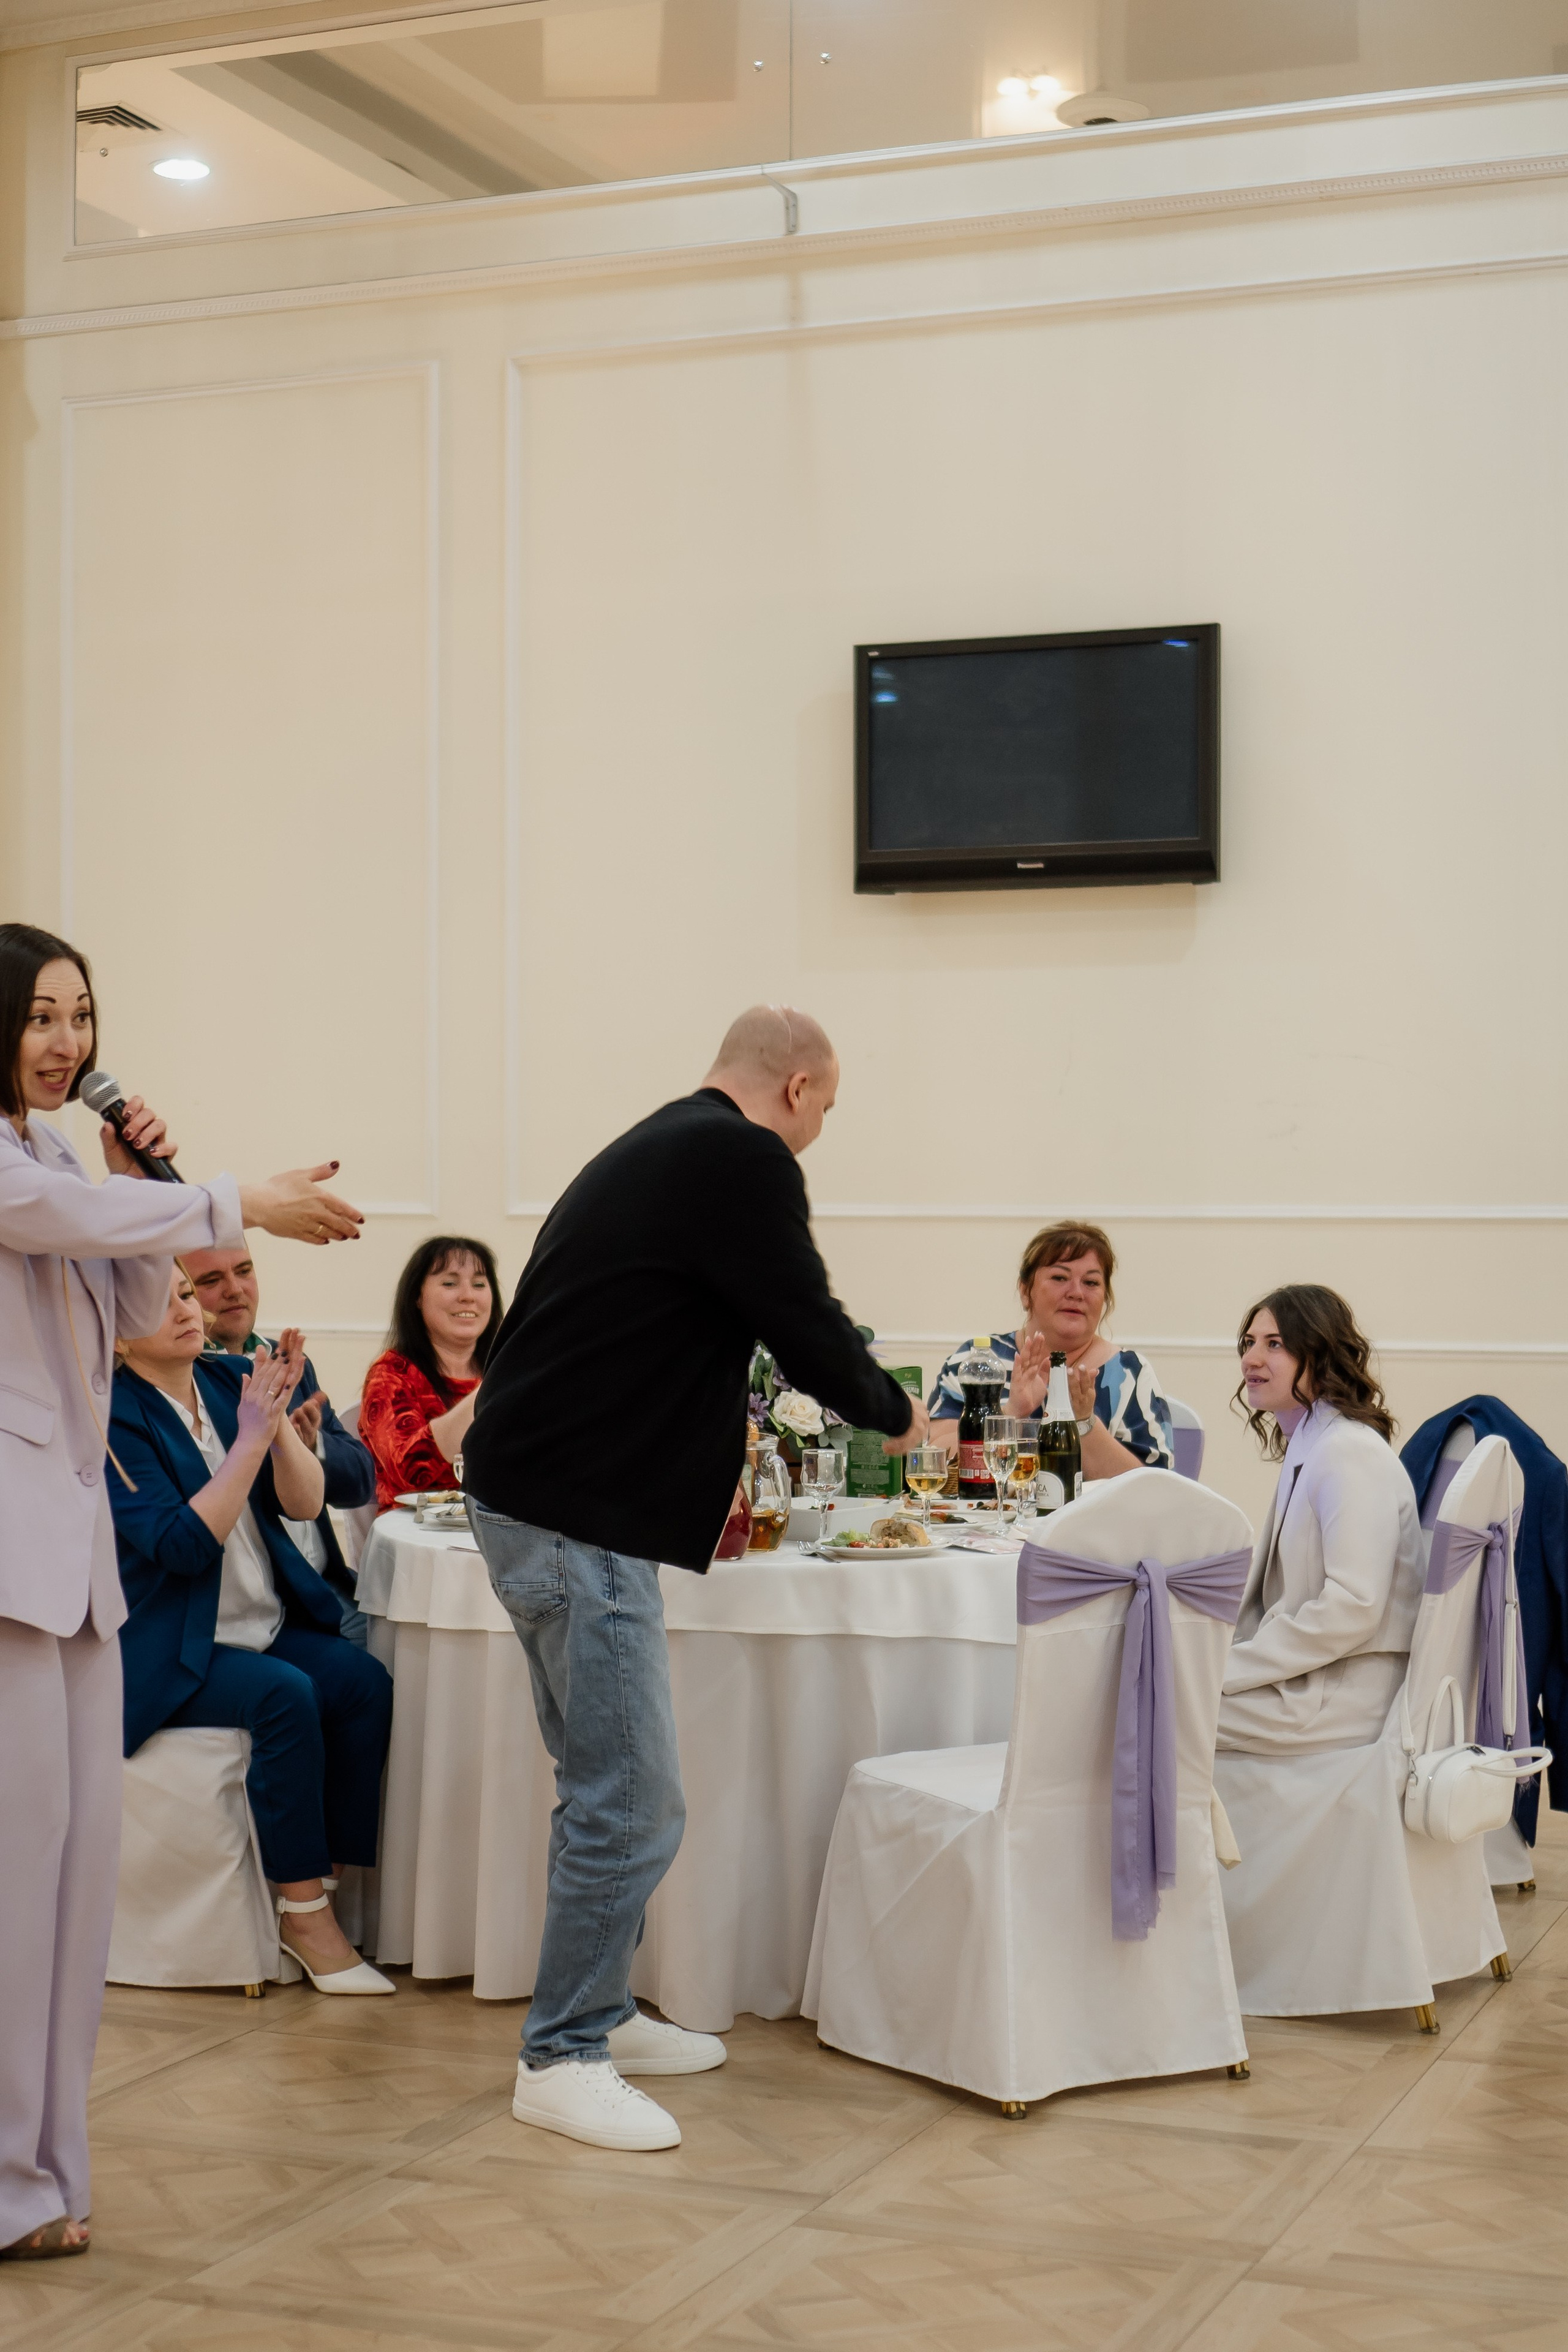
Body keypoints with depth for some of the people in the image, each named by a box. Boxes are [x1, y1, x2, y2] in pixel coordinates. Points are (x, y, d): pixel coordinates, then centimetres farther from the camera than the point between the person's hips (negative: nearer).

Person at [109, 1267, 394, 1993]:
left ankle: (326, 1885, -15)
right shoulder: (117, 1415, -10)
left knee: (366, 1682, -21)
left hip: (269, 1625, 6)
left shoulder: (231, 1380, 7)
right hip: (169, 1651, -6)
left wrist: (279, 1418, -15)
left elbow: (304, 1504, 1)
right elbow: (182, 1544, -21)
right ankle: (303, 1912, -20)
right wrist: (250, 1438, -23)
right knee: (286, 1695, -31)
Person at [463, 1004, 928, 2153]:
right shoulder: (742, 1162, -13)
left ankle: (598, 2013, 30)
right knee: (631, 1806, -5)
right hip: (579, 1522, -11)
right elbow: (808, 1325, -9)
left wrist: (713, 1465, 33)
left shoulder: (660, 1148, 17)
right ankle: (561, 2059, 4)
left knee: (609, 1788, 19)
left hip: (538, 1499, 11)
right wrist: (895, 1413, 10)